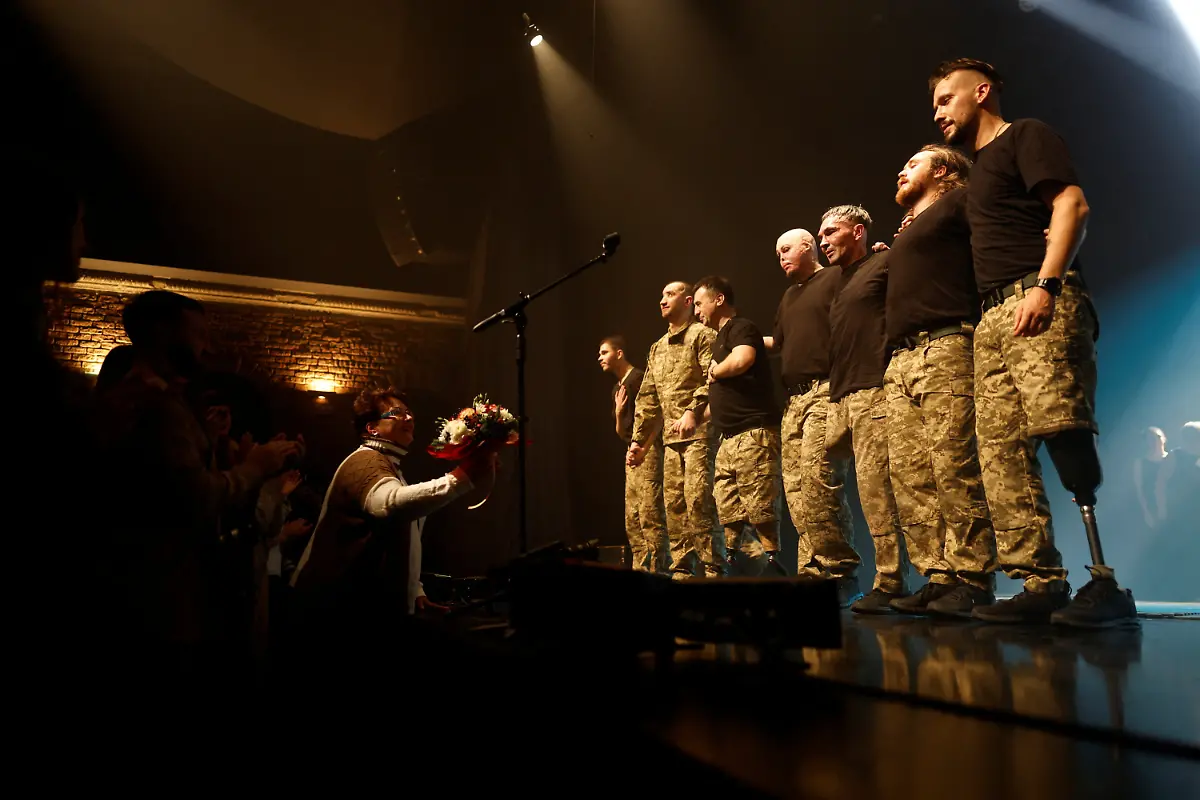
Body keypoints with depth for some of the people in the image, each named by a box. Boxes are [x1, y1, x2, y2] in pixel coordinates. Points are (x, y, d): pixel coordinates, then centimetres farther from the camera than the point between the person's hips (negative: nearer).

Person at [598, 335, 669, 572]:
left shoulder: (638, 378, -7)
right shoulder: (617, 387, 19)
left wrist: (642, 447, -15)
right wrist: (618, 413, 2)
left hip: (648, 451, -10)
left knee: (650, 517, -12)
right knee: (632, 522, 9)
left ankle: (657, 571, -9)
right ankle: (641, 571, 14)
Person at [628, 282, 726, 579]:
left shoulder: (702, 335, 1)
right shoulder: (657, 348, 23)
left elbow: (712, 379, -12)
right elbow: (648, 398, 22)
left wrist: (693, 411, -26)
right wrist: (638, 440, 17)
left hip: (699, 432, -7)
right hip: (671, 438, 7)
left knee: (698, 499, -14)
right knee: (674, 504, 5)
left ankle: (713, 570, -7)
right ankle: (682, 570, 11)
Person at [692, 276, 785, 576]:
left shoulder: (741, 327, -5)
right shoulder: (721, 338, 23)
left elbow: (742, 360, -27)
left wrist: (714, 371, -10)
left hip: (753, 432, -10)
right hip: (730, 437, 10)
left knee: (759, 506, -10)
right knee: (727, 508, 10)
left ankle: (773, 565, -1)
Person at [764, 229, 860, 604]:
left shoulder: (837, 278, 3)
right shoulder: (789, 297, 27)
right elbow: (778, 341, 36)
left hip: (825, 391, -9)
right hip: (793, 399, 9)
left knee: (818, 482, -19)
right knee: (795, 489, 3)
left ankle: (839, 573, -12)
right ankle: (812, 573, 6)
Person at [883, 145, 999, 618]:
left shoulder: (958, 203, 8)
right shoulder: (906, 233, 31)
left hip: (945, 348, -8)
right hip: (900, 362, 8)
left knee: (953, 467, -14)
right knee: (909, 475, 0)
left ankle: (972, 580, -10)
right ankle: (938, 576, 3)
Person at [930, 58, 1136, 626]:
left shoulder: (1025, 135, 6)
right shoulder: (978, 168, 30)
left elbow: (1072, 205, -9)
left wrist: (1044, 286, -21)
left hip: (1040, 303, -9)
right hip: (993, 318, 9)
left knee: (1061, 429, -22)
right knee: (1001, 449, -2)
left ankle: (1108, 583, -17)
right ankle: (1042, 584, -1)